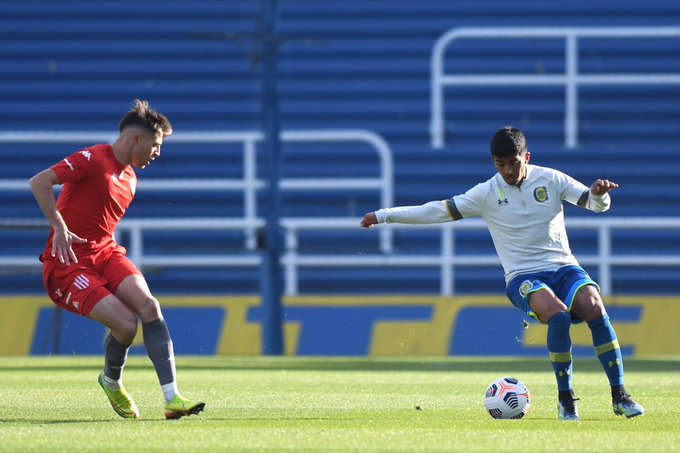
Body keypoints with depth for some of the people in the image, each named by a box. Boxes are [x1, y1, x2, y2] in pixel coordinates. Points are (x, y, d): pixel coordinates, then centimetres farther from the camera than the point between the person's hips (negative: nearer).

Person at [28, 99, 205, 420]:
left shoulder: (130, 179, 16)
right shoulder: (92, 160, -11)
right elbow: (39, 182, -20)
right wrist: (59, 228, -25)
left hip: (105, 252, 8)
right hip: (68, 262, -7)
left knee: (148, 306, -19)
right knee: (126, 323, -22)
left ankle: (172, 399, -22)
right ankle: (111, 381, 12)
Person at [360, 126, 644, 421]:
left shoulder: (550, 179, 5)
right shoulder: (487, 193, 3)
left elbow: (596, 204, 4)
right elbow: (439, 211, 4)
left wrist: (599, 194, -22)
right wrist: (383, 216, 2)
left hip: (563, 267, 2)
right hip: (523, 277, -2)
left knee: (595, 309, -28)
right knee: (558, 315, -33)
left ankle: (619, 396, -19)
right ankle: (565, 399, -20)